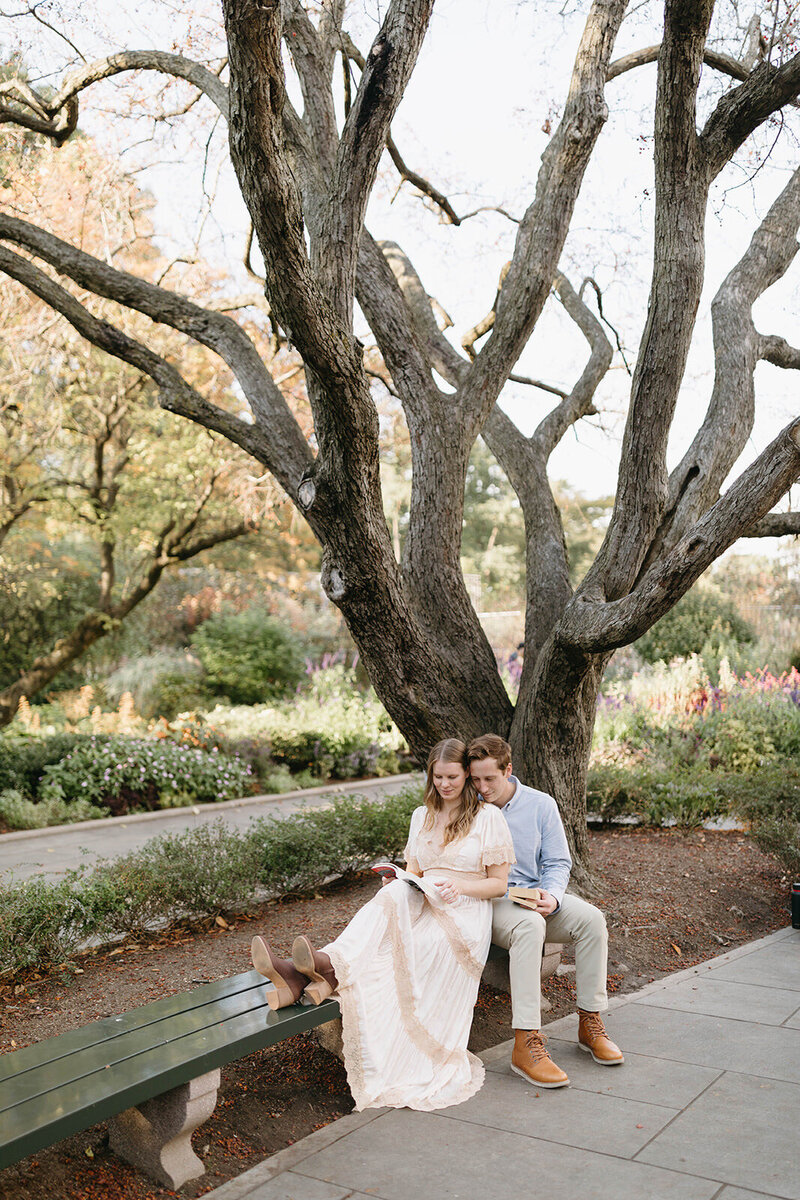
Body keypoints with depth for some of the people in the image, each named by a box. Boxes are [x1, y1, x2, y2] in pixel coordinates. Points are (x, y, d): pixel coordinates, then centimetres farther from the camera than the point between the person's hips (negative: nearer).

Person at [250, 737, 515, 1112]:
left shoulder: (488, 817, 3)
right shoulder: (422, 816, 19)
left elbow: (499, 884, 3)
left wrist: (459, 887, -15)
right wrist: (399, 880, -6)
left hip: (465, 917, -3)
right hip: (420, 907, 4)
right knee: (395, 893, -34)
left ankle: (332, 966, -53)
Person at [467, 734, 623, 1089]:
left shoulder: (541, 805, 2)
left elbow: (558, 862, 5)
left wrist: (552, 896, -15)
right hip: (487, 901, -3)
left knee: (591, 919, -23)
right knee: (529, 926, -37)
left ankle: (590, 1023, -9)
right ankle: (526, 1044, -39)